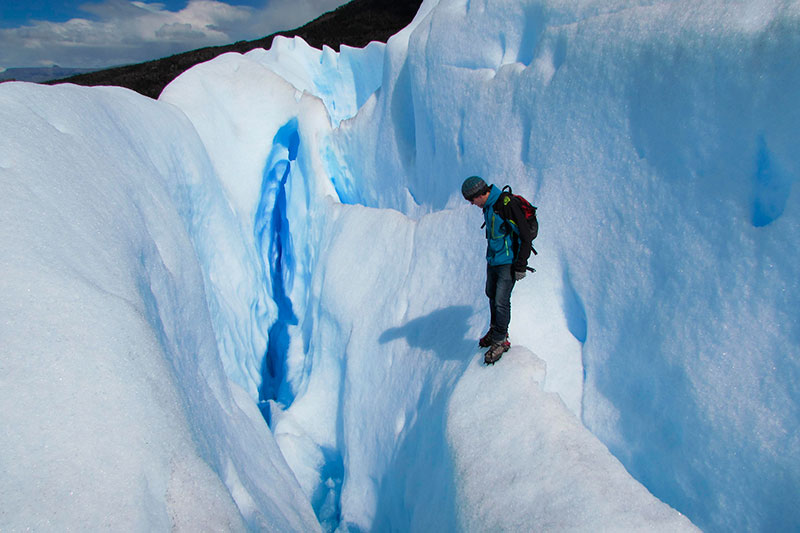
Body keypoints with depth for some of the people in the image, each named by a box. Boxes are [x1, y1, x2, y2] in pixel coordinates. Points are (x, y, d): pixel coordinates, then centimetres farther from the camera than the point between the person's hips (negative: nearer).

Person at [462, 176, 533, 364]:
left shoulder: (507, 204, -23)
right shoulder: (488, 205, 5)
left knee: (501, 302, -7)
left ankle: (500, 341, 7)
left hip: (508, 262, -9)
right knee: (492, 296, 17)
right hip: (493, 261, 9)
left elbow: (525, 236, -20)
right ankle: (496, 330, 35)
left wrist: (520, 266, -18)